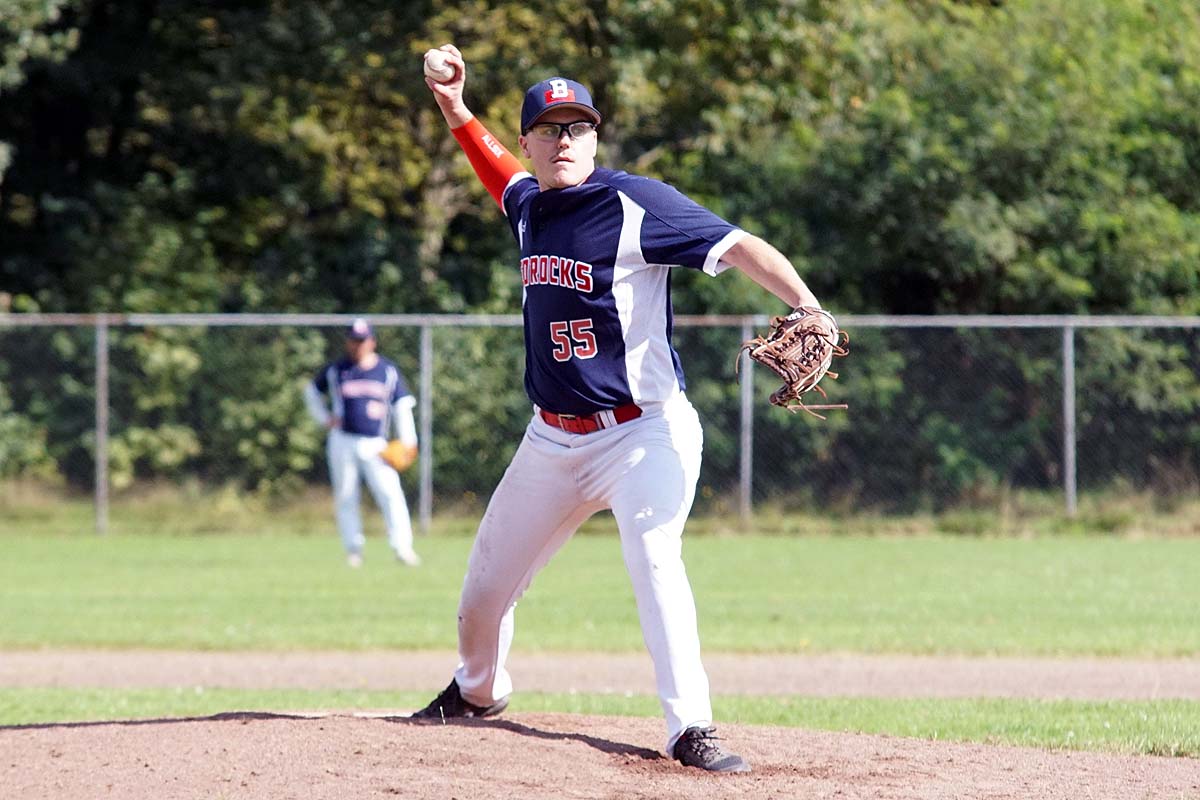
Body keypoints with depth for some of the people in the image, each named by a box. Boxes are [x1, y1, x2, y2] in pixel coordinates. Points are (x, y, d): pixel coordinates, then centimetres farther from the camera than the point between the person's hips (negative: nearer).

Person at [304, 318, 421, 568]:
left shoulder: (388, 371, 7)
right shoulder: (335, 370, 8)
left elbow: (402, 406, 7)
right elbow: (312, 392, 22)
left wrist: (406, 440, -4)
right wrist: (324, 418, 8)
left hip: (375, 444, -1)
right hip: (343, 442, 1)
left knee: (390, 493, -14)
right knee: (345, 498, 3)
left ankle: (402, 547, -17)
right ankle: (353, 549, 12)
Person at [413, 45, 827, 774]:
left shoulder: (636, 203, -14)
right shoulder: (530, 204, 6)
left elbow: (740, 247, -22)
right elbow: (499, 170, 33)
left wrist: (809, 309, -37)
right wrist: (455, 108, 22)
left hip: (644, 432, -7)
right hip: (554, 439, 7)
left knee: (653, 557, -29)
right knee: (487, 581, 16)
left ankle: (692, 728, -29)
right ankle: (478, 692, 43)